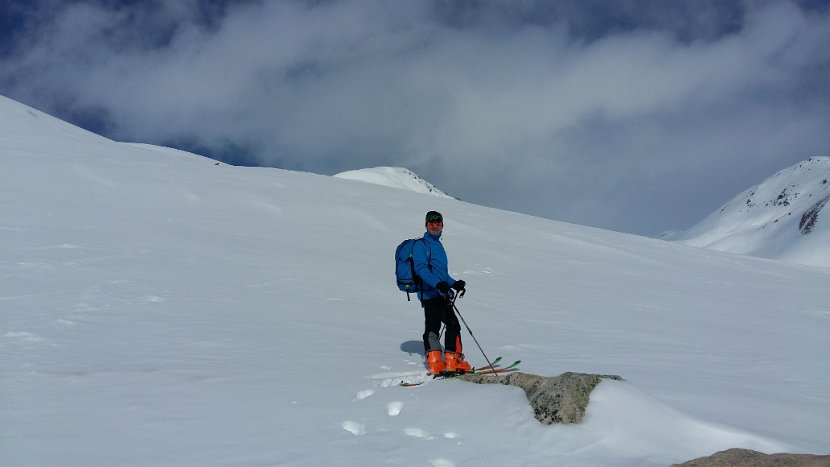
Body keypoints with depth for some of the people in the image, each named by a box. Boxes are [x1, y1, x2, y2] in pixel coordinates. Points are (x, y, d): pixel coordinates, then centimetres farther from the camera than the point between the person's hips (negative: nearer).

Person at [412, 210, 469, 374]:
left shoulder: (437, 244, 24)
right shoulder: (421, 245, -5)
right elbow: (421, 268, -19)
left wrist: (453, 283, 23)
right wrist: (438, 284, -31)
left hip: (440, 294, 9)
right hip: (432, 292, -9)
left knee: (432, 328, 7)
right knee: (453, 324, -9)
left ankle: (435, 364, 7)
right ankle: (452, 361, -6)